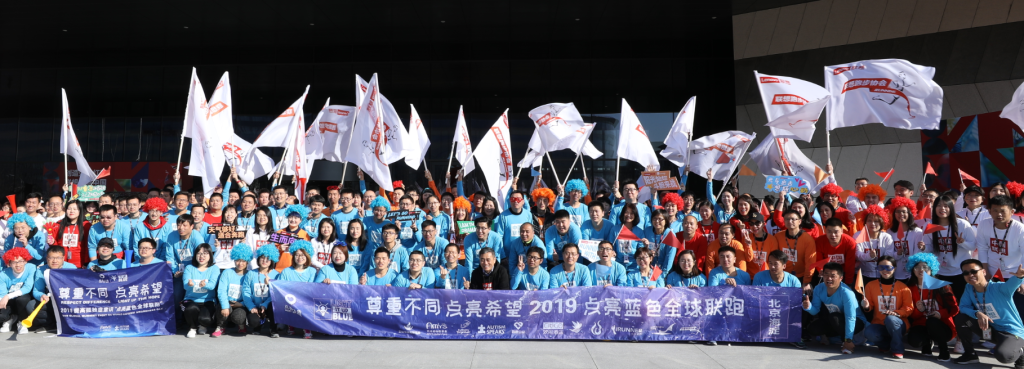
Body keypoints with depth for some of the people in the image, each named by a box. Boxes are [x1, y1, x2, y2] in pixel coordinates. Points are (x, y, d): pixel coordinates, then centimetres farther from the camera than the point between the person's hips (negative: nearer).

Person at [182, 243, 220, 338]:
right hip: (191, 300, 1)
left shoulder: (214, 268, 4)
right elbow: (185, 286, -9)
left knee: (204, 318, -29)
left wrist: (205, 284, -39)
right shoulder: (189, 268, 7)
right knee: (191, 308, -35)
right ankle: (192, 328, 0)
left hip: (207, 301, 0)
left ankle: (203, 326, 14)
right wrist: (189, 284, -35)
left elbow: (212, 285, -15)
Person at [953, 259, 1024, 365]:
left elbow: (1011, 284, -44)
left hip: (1013, 332, -6)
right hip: (991, 330, 6)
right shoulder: (969, 288, -4)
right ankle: (970, 354, 10)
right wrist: (977, 314, -26)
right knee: (960, 318, -10)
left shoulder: (998, 288, -23)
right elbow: (963, 307, -5)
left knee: (1002, 355, -36)